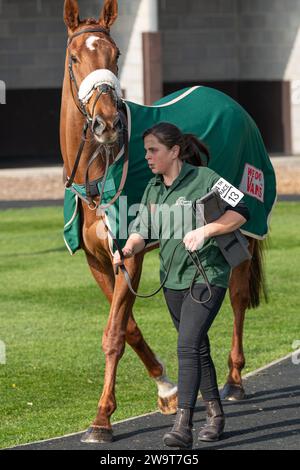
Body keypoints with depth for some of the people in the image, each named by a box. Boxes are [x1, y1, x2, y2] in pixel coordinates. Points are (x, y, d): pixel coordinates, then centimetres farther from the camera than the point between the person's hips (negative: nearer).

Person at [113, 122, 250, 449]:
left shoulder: (204, 179, -11)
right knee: (198, 349, 17)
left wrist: (204, 231, -23)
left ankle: (182, 427, -24)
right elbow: (142, 230, 8)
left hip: (206, 276, -7)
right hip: (173, 278, 7)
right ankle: (215, 415, 31)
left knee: (188, 346, -18)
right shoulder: (153, 188, 9)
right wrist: (127, 250, -13)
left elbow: (240, 213, -12)